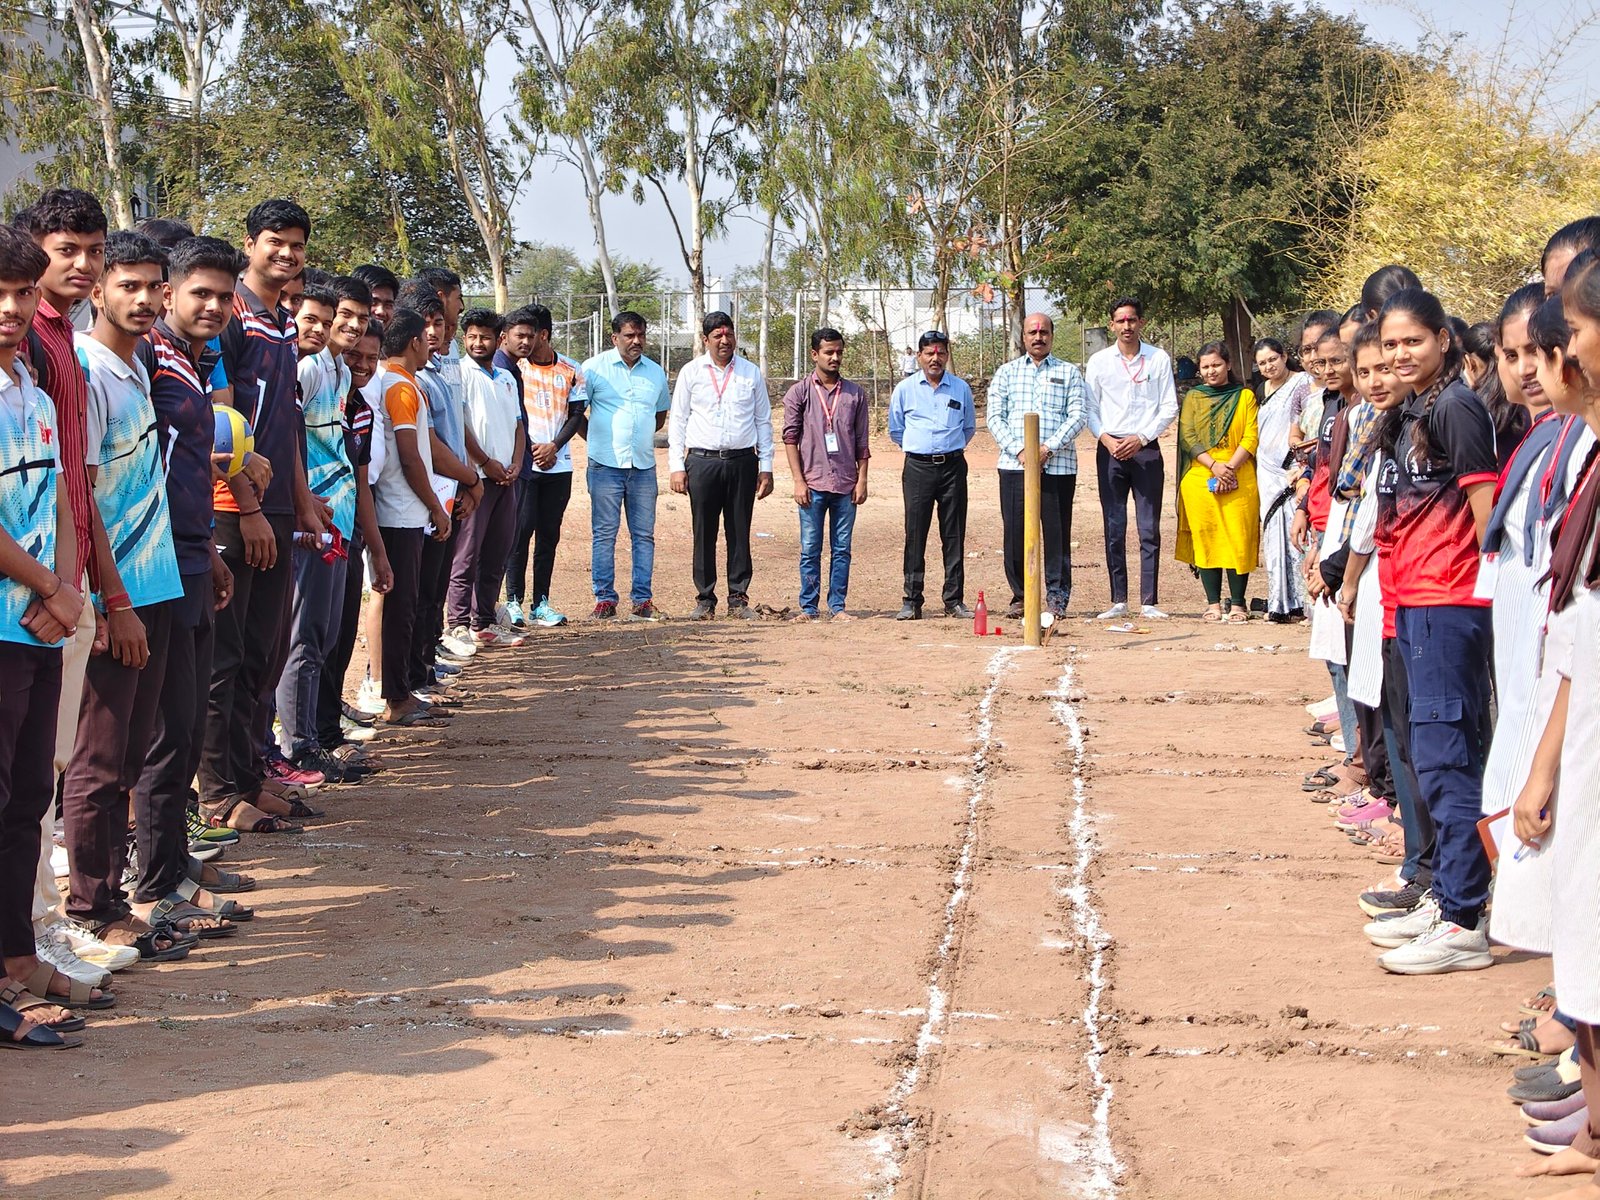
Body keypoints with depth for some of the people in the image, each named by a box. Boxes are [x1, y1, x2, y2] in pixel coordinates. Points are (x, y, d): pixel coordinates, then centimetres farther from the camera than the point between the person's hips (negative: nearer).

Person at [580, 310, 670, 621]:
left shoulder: (655, 372, 12)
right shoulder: (594, 368, 0)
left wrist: (641, 437, 13)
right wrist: (598, 441, 1)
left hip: (644, 466, 4)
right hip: (606, 466, -3)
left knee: (644, 535, 4)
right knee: (604, 534, -2)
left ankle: (642, 599, 9)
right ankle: (605, 599, 3)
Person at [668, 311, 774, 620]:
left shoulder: (751, 373, 9)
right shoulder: (691, 373, 6)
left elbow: (764, 421, 13)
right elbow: (677, 421, 8)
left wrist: (766, 467, 7)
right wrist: (676, 466, 0)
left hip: (742, 461, 1)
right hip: (702, 461, -1)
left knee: (739, 533, 3)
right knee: (704, 533, 0)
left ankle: (738, 598, 9)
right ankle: (705, 599, 7)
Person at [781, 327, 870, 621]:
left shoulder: (855, 394, 10)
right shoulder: (799, 392, 3)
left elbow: (862, 441, 11)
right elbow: (790, 437, 1)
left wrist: (862, 480, 4)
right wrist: (798, 481, -6)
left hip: (846, 486, 2)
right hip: (813, 484, -2)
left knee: (841, 549, 4)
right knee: (810, 549, 1)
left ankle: (837, 606, 10)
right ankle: (808, 607, 7)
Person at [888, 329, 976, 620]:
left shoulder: (961, 388, 9)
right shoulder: (904, 389, 6)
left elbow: (969, 427, 22)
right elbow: (895, 430, 16)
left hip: (953, 466, 1)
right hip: (918, 468, -1)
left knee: (954, 535, 2)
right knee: (915, 534, -3)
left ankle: (955, 600, 6)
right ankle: (911, 601, 0)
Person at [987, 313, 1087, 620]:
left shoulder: (1068, 373, 11)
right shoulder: (1007, 372, 14)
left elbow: (1077, 415, 1)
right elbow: (994, 416, 6)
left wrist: (1048, 448, -12)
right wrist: (1018, 450, -8)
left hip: (1058, 465, -1)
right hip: (1014, 465, 1)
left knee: (1057, 532, -1)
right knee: (1015, 532, 0)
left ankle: (1057, 597, 6)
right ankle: (1019, 595, 9)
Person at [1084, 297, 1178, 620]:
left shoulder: (1159, 359, 4)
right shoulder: (1098, 361, 7)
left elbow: (1169, 408, 2)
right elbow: (1089, 408, 8)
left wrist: (1141, 438, -9)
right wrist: (1106, 439, -8)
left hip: (1146, 449, -1)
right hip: (1110, 449, 1)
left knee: (1149, 529, -3)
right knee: (1114, 529, 2)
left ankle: (1149, 602, -1)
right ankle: (1118, 601, 7)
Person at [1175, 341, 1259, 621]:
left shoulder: (1245, 396, 9)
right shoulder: (1193, 398, 13)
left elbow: (1251, 437, 0)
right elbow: (1187, 437, 2)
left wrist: (1230, 467, -13)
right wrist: (1214, 465, -12)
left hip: (1239, 481, -2)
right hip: (1199, 480, 2)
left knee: (1238, 539, -5)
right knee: (1205, 538, 0)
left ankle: (1237, 603, -1)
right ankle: (1213, 603, 6)